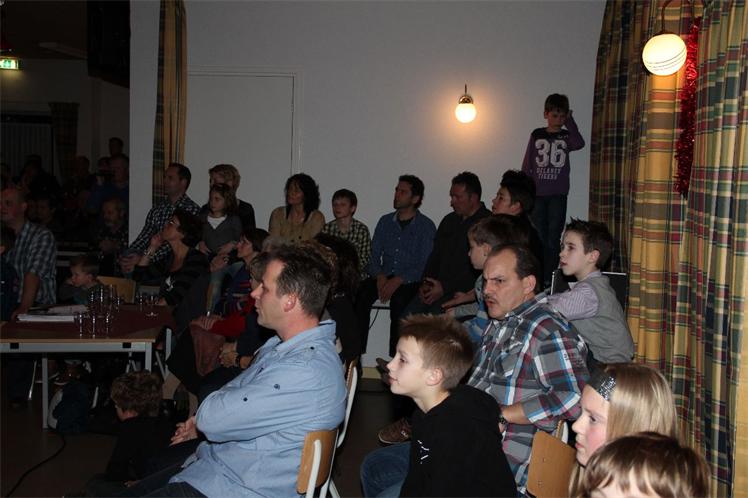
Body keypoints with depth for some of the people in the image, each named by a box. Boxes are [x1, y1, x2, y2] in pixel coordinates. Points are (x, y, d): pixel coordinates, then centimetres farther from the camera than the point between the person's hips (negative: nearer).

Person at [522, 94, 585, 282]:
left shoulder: (566, 136, 5)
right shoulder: (536, 135, 7)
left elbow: (579, 144, -19)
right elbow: (527, 164, 9)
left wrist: (569, 121, -9)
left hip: (558, 195, -1)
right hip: (537, 194, 1)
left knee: (553, 239, 1)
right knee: (538, 238, 3)